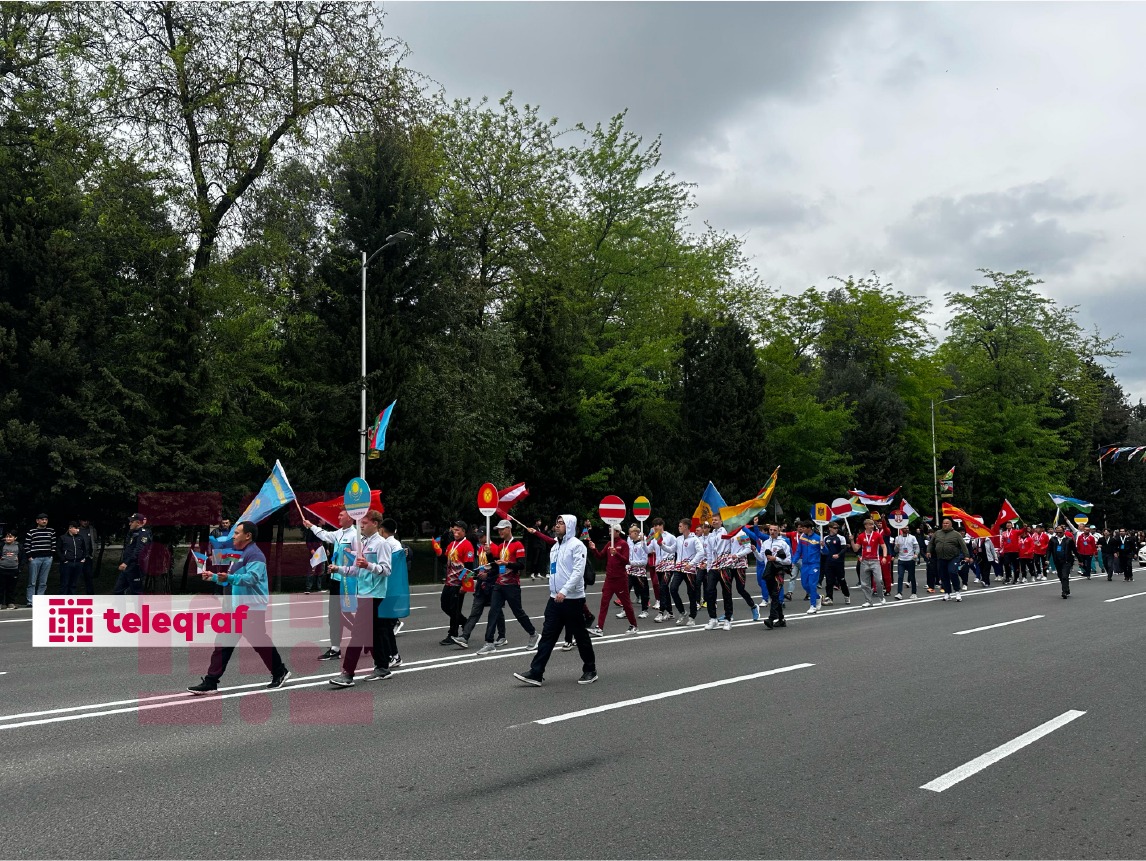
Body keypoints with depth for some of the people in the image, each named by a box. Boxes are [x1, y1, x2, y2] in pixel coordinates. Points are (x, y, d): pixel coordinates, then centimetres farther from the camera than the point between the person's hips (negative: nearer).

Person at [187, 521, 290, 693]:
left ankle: (280, 673, 16)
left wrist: (229, 577, -40)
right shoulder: (239, 554, 19)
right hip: (236, 608, 10)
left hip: (251, 608, -10)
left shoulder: (254, 554, -14)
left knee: (260, 642, -1)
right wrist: (214, 577, 17)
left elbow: (252, 578, -28)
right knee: (223, 643, 8)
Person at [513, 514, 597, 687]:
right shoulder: (555, 546, 15)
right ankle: (536, 673, 0)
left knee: (581, 636, 5)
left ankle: (590, 671, 19)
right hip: (555, 599, 7)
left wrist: (564, 591, -27)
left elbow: (578, 571, -20)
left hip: (573, 599, -7)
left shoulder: (576, 545, -11)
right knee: (547, 635, 2)